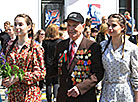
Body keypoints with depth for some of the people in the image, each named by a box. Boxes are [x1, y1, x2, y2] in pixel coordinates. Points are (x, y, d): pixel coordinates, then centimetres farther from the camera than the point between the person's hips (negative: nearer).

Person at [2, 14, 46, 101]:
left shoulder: (35, 48, -8)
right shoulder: (10, 48, 7)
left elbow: (41, 73, -10)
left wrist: (18, 78, -17)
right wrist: (5, 80, -2)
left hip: (29, 95, -4)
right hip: (12, 94, 5)